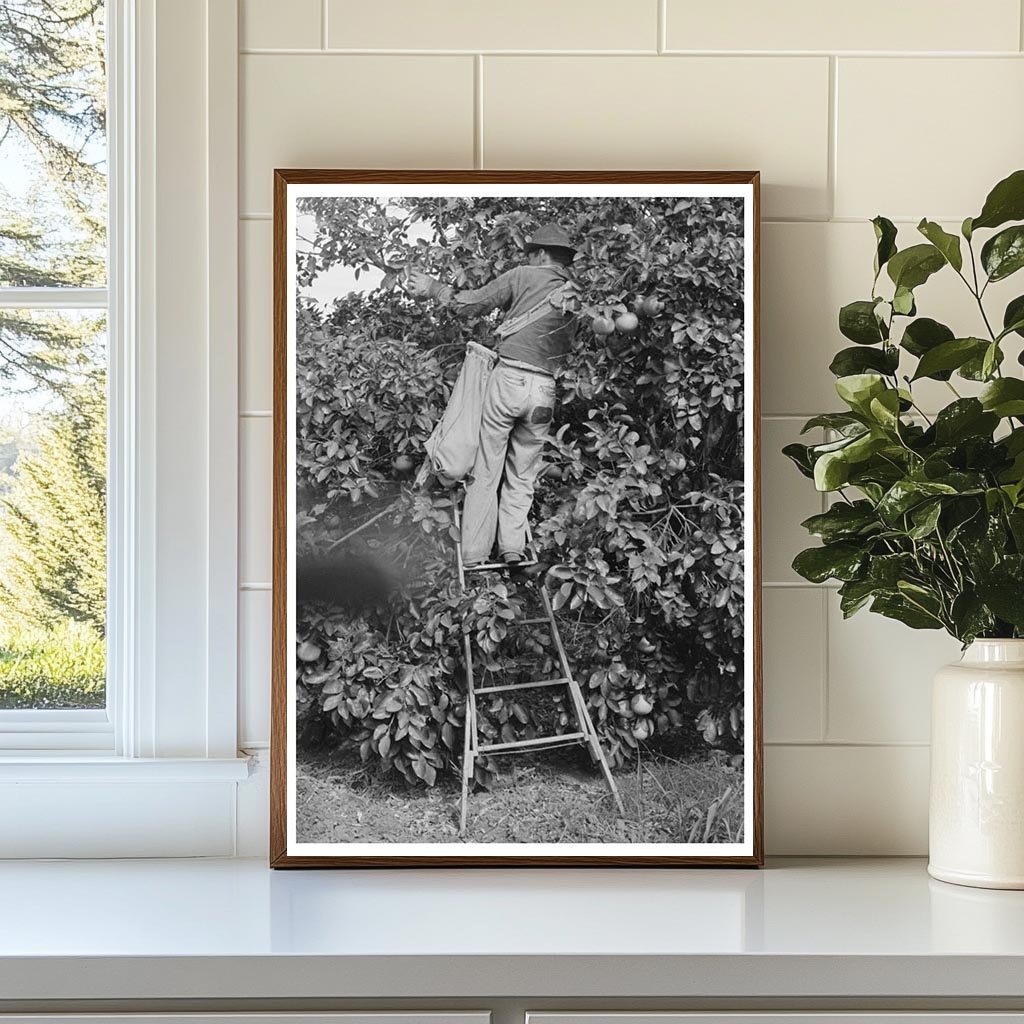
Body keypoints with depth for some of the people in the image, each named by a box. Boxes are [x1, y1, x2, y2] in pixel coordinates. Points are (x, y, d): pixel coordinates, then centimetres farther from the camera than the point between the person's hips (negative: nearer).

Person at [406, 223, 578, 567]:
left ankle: (473, 555, 5)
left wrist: (433, 288, 14)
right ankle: (512, 548, 5)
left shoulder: (524, 277, 0)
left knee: (486, 471, 4)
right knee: (522, 475, 15)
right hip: (544, 389, 3)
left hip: (508, 379, -3)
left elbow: (472, 303, 0)